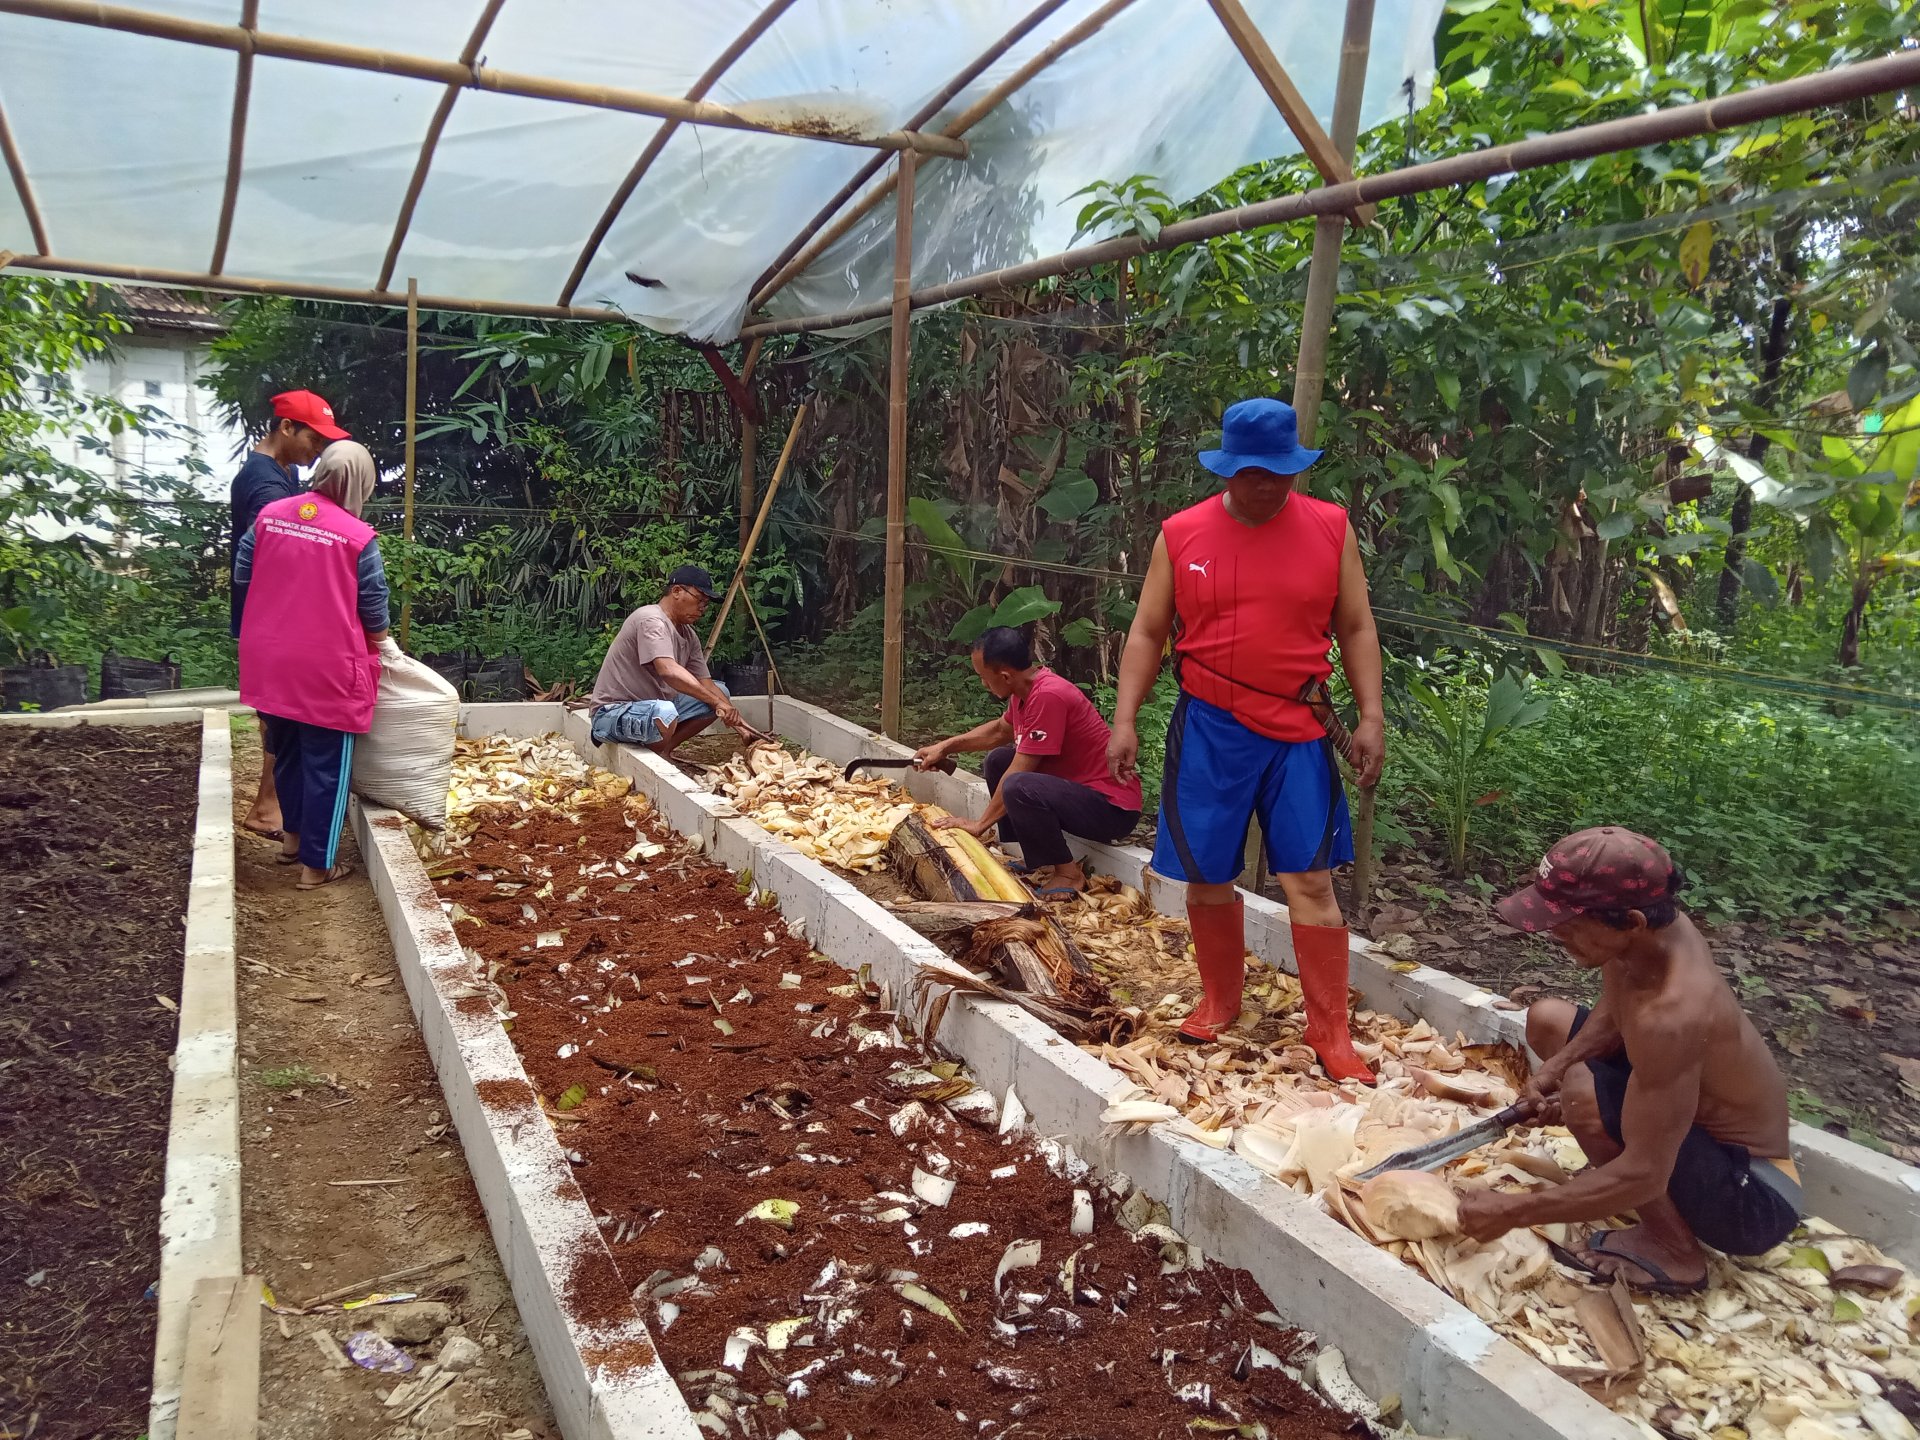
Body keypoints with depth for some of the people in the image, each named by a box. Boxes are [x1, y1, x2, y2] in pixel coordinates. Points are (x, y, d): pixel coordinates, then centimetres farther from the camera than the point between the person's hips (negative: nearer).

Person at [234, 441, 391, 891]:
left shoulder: (269, 514, 2)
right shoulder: (358, 536, -12)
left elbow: (241, 574, 10)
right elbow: (374, 610, -6)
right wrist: (383, 647, 12)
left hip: (269, 663, 6)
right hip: (326, 669, -6)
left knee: (287, 753, 24)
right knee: (326, 768, 6)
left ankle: (293, 837, 39)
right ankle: (316, 865, 13)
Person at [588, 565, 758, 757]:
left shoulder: (688, 635, 7)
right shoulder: (651, 620, -20)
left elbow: (705, 684, 5)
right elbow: (668, 671, -34)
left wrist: (736, 721, -6)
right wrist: (716, 702, -32)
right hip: (613, 712, -10)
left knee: (720, 692, 8)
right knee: (664, 713, -40)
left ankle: (664, 749, 0)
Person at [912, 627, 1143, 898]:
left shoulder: (1047, 696, -25)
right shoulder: (1027, 688, 3)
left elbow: (1018, 776, -22)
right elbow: (999, 730, 25)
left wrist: (980, 824, -12)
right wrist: (944, 747, 19)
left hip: (1114, 808, -10)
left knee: (1018, 788, -31)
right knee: (998, 759, 14)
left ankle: (1067, 873, -9)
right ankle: (1037, 859, 13)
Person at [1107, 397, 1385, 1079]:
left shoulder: (1330, 528, 2)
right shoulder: (1181, 535, 1)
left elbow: (1356, 628, 6)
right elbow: (1147, 634, 5)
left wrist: (1372, 717, -2)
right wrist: (1125, 721, -3)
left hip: (1297, 730, 0)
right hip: (1208, 729, 1)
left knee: (1312, 880, -1)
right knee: (1207, 876, 8)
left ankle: (1330, 1029, 10)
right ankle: (1219, 1000, 30)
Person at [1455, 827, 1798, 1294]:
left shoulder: (1670, 1015, -38)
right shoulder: (1656, 927, -14)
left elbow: (1644, 1176, -35)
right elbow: (1610, 1014, 7)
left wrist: (1511, 1212, -30)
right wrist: (1555, 1066, -12)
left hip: (1751, 1199, -8)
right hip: (1713, 1124, 9)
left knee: (1586, 1095, -32)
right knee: (1546, 1019, 8)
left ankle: (1675, 1250, -8)